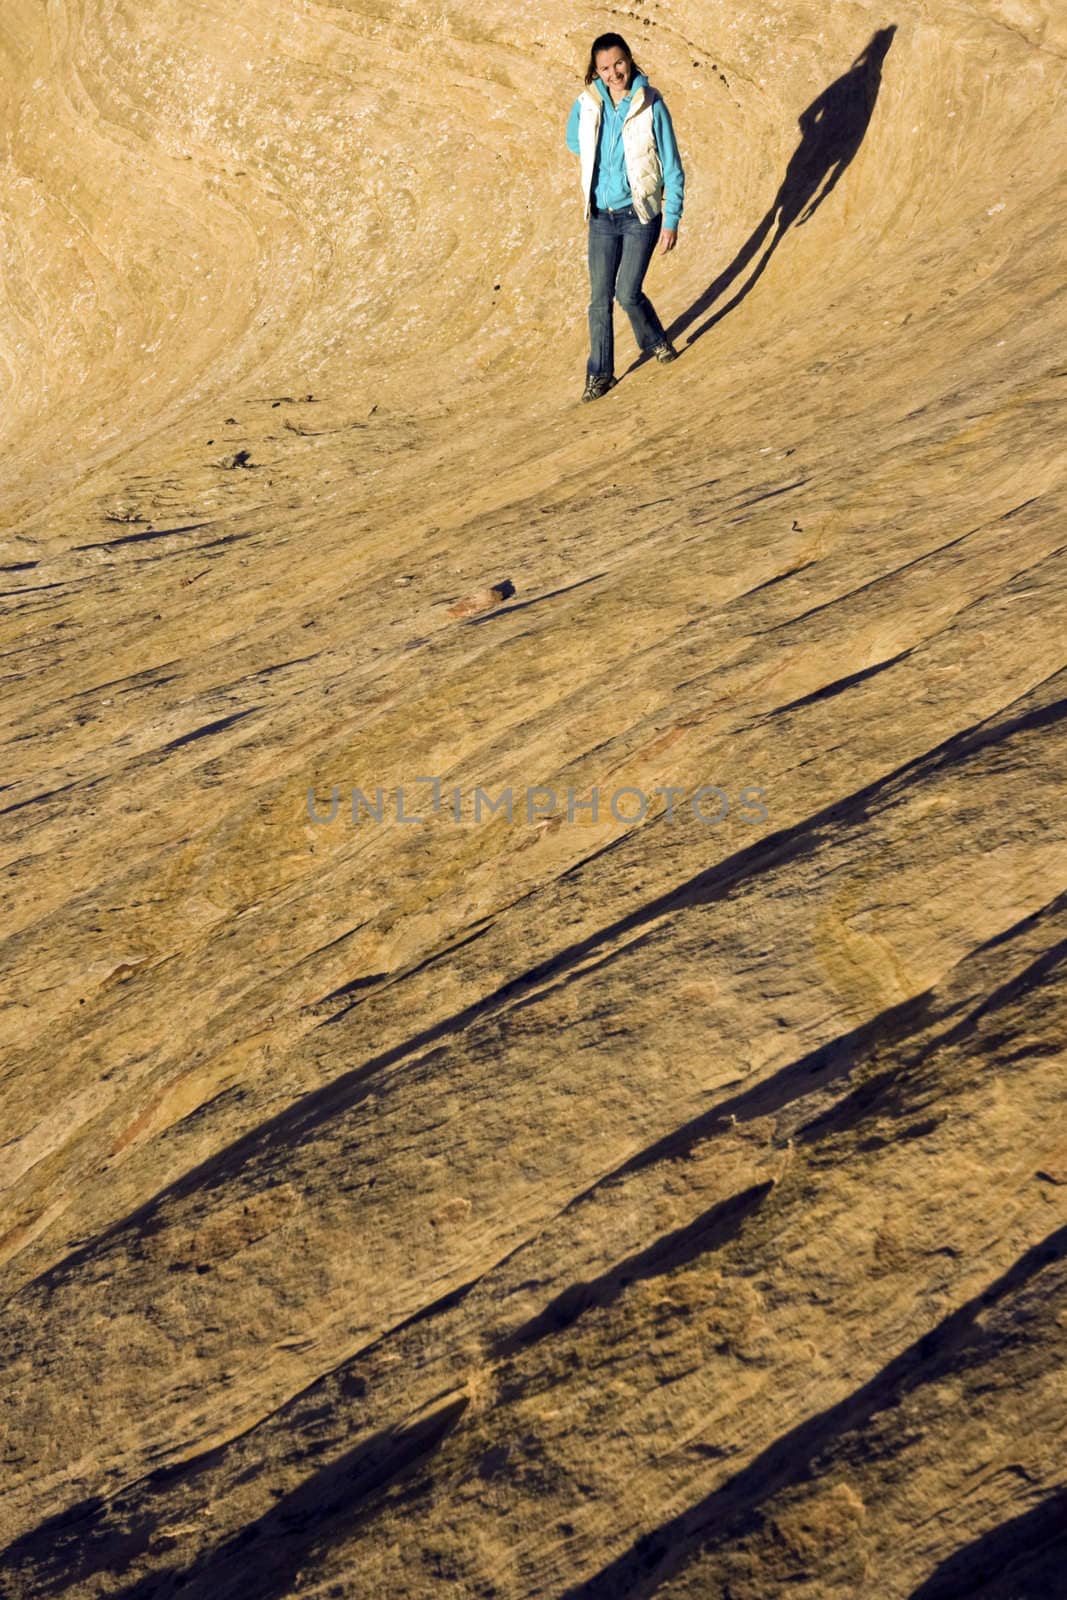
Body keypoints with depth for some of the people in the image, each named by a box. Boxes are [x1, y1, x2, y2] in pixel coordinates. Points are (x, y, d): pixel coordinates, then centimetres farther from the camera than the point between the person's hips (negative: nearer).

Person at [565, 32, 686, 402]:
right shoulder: (586, 105, -3)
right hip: (601, 216, 3)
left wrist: (672, 221, -11)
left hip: (641, 214, -3)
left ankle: (654, 341, 21)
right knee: (600, 299, 2)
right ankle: (600, 373, 16)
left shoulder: (652, 107, -11)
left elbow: (673, 170, -7)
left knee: (627, 292, -9)